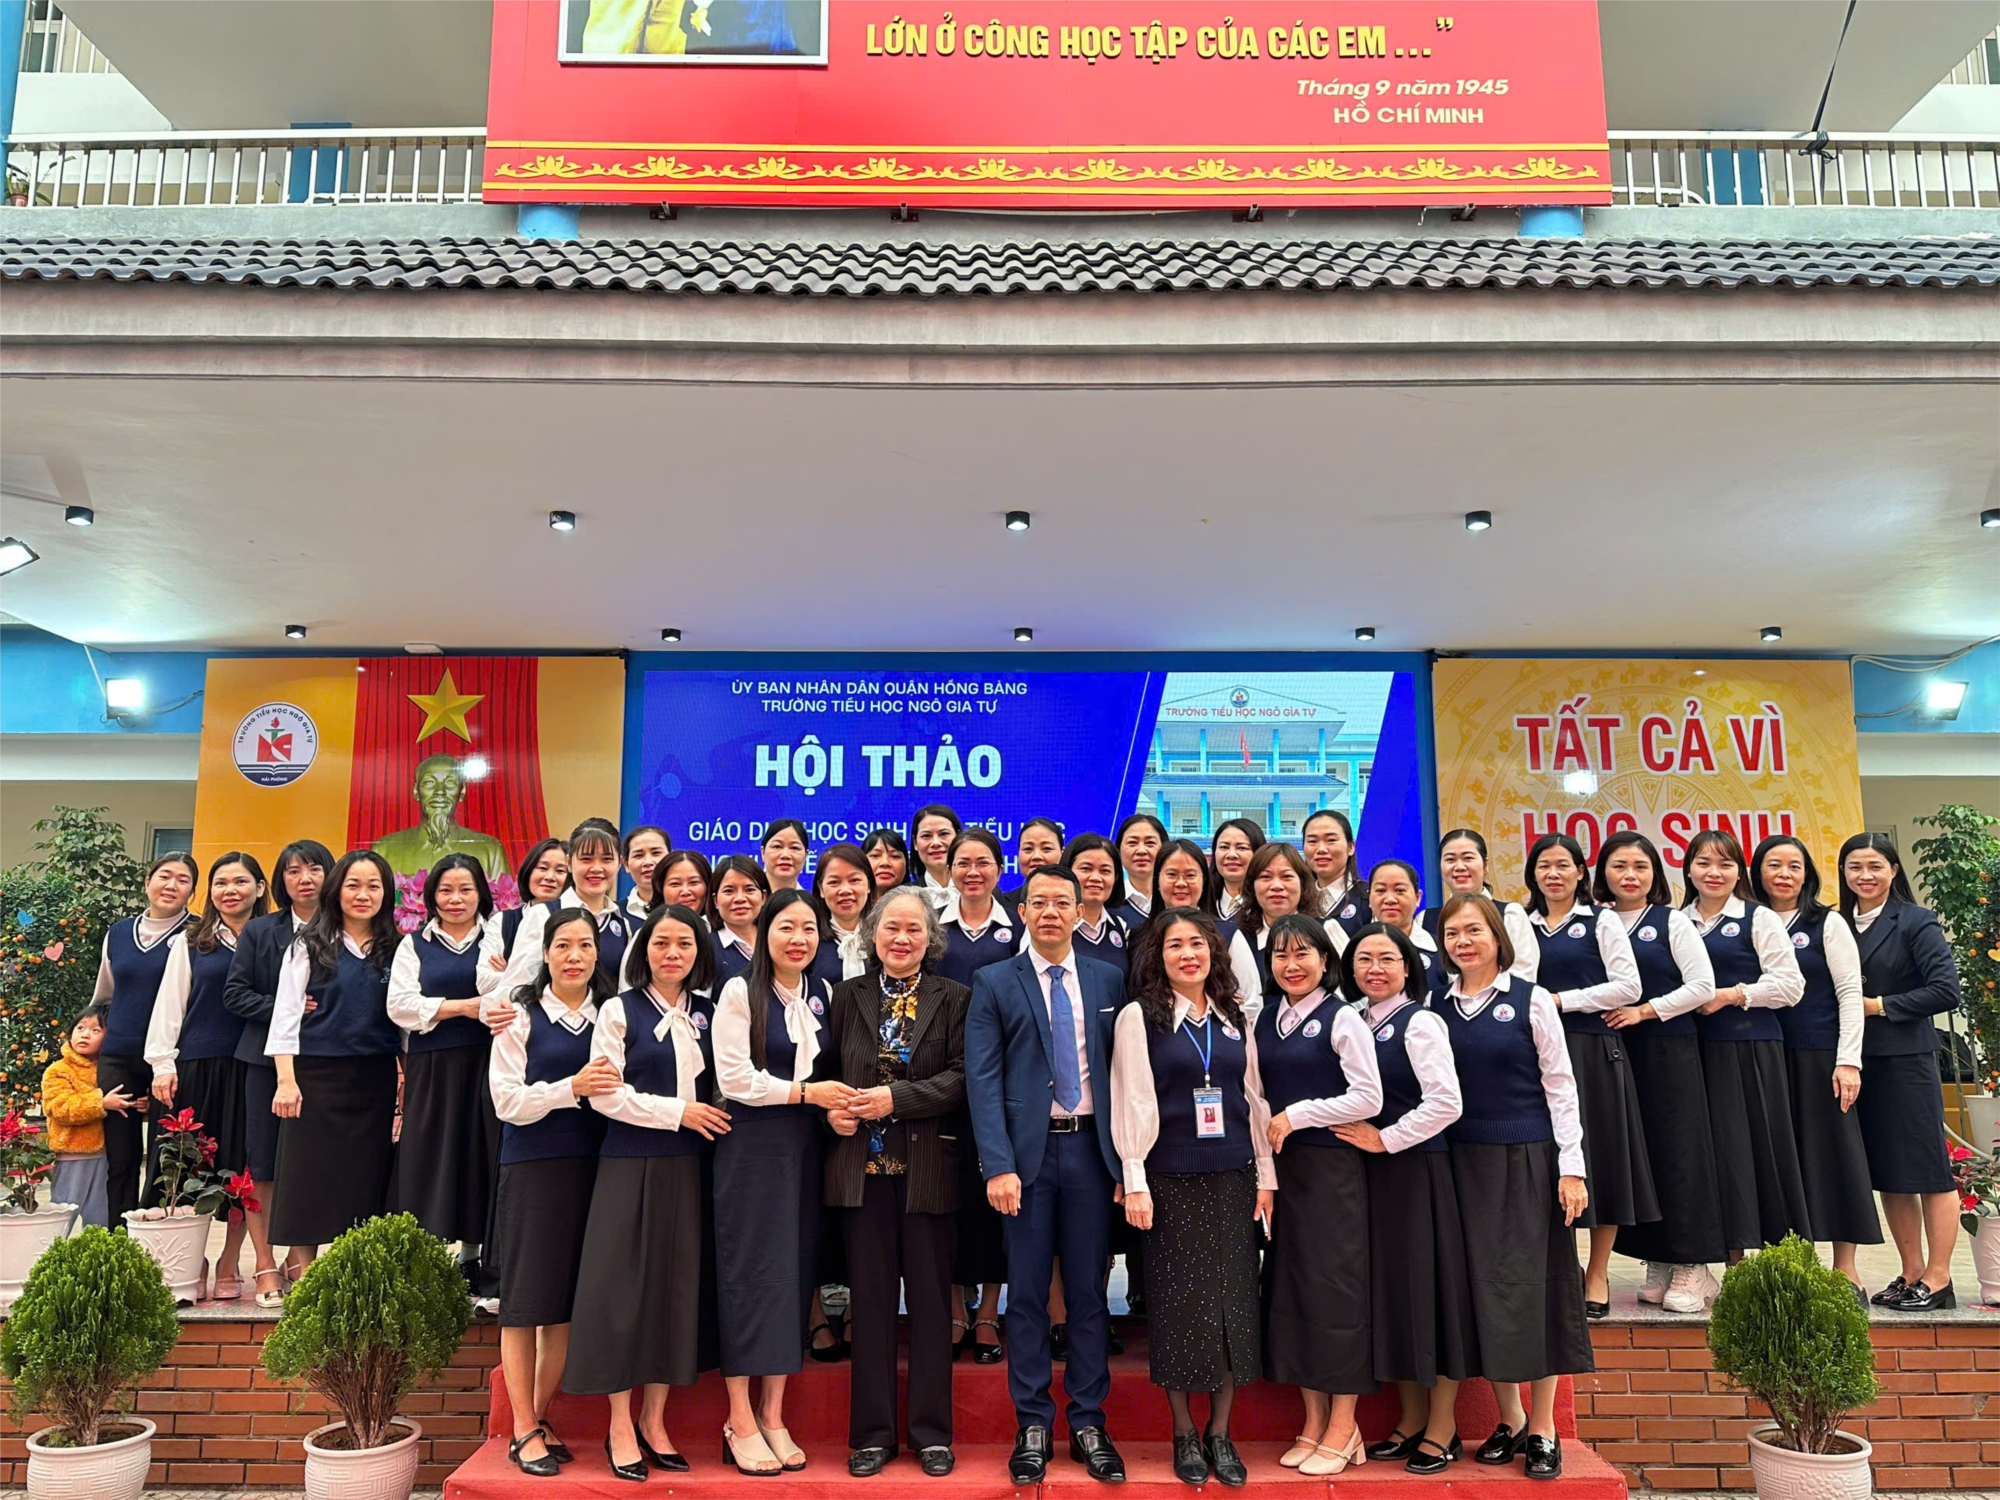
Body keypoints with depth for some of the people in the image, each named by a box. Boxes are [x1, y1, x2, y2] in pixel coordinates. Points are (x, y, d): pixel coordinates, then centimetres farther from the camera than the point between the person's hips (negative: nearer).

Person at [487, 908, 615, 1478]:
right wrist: (573, 1088, -18)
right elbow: (508, 1100, -8)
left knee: (568, 1301, 8)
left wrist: (606, 1086, -8)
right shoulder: (522, 1016, 0)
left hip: (590, 1167, 3)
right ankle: (523, 1431, 11)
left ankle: (541, 1419, 22)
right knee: (526, 1297, 2)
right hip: (532, 1167, -3)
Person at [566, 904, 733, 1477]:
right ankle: (620, 1427, 12)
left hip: (687, 1165, 4)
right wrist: (679, 1112, -11)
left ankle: (654, 1421, 19)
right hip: (630, 1164, -4)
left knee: (678, 1285, 6)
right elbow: (607, 1095, -9)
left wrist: (714, 1118, -4)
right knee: (625, 1284, 0)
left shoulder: (706, 1014, 9)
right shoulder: (619, 1011, -2)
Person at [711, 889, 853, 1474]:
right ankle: (741, 1423, 9)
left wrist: (838, 1106, -3)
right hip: (751, 1147, -5)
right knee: (748, 1274, -1)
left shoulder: (822, 994, 10)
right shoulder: (740, 992, -6)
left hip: (803, 1147, 5)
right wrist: (806, 1092, -14)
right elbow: (735, 1078, -12)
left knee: (794, 1275, 7)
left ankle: (773, 1416, 17)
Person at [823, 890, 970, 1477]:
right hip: (863, 1165, 2)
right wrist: (832, 1110, -5)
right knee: (869, 1298, 7)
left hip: (928, 1167, -1)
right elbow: (826, 1071, 14)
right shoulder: (847, 995, 9)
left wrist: (896, 1098, -15)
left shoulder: (954, 999, 3)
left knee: (931, 1299, 6)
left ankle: (932, 1432, 18)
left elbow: (961, 1077, -7)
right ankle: (873, 1432, 19)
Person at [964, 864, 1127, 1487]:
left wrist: (1125, 1159, 2)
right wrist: (998, 1165, -14)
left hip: (1091, 1149, 2)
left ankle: (1089, 1424, 20)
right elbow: (983, 1080, -5)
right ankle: (1032, 1425, 18)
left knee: (1089, 1292, 8)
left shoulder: (1108, 980, 8)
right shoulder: (994, 983, 1)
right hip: (1026, 1152, -2)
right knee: (1027, 1295, 5)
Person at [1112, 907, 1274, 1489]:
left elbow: (1254, 1099, 11)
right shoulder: (1138, 1017, -2)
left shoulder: (1235, 1019, 9)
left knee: (1234, 1301, 5)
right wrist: (1134, 1182, -9)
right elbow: (1133, 1102, -5)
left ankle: (1220, 1431, 19)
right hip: (1171, 1180, -3)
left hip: (1233, 1179, 4)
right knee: (1181, 1304, 2)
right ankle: (1184, 1434, 17)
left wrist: (1265, 1176, 7)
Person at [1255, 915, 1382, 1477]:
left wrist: (1297, 1116, -13)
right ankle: (1314, 1423, 18)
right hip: (1280, 1166, 6)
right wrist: (1265, 1127, -2)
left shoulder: (1342, 1019, -8)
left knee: (1335, 1285, 0)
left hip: (1332, 1166, -6)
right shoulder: (1263, 1020, 9)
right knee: (1290, 1285, 7)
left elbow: (1368, 1098, -14)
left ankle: (1342, 1430, 11)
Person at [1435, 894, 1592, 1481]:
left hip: (1528, 1160, -3)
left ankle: (1544, 1430, 14)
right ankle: (1510, 1419, 20)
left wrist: (1571, 1167, -8)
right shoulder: (1438, 1007, 6)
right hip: (1465, 1162, 3)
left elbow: (1560, 1085, -3)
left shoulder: (1531, 1000, -3)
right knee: (1483, 1286, 6)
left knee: (1533, 1283, 1)